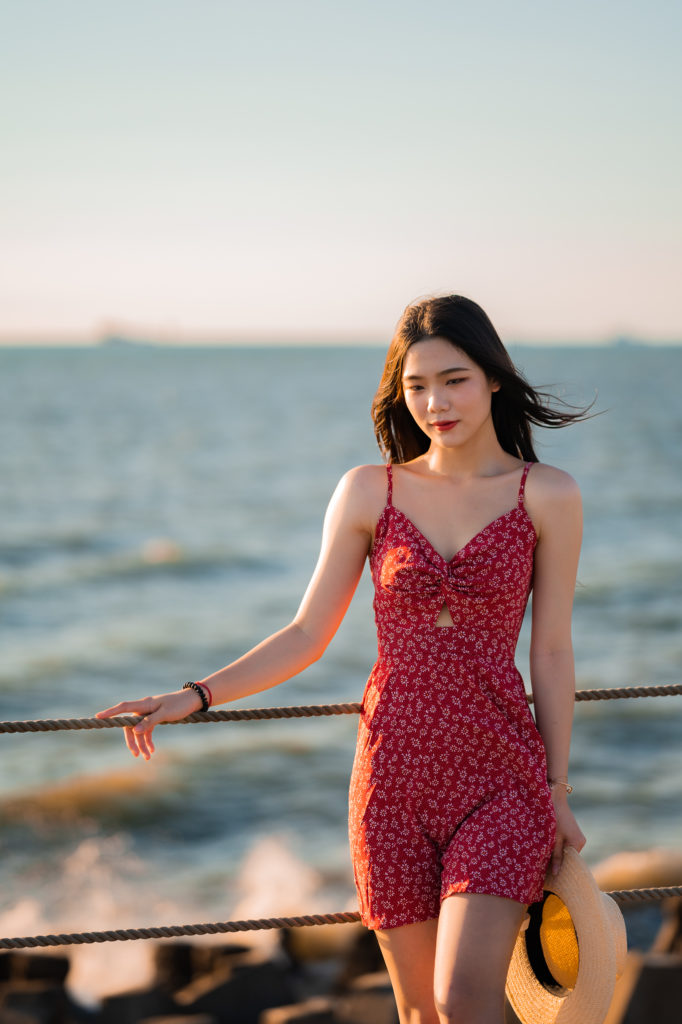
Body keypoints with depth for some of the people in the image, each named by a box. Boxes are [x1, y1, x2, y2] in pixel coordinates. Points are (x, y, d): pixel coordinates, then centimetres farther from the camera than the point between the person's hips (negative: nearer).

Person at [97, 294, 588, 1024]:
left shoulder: (547, 497, 0)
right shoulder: (368, 492, 3)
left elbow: (551, 652, 3)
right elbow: (307, 635, 6)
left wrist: (557, 788, 6)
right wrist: (194, 697, -2)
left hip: (500, 778, -2)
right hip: (394, 774, 2)